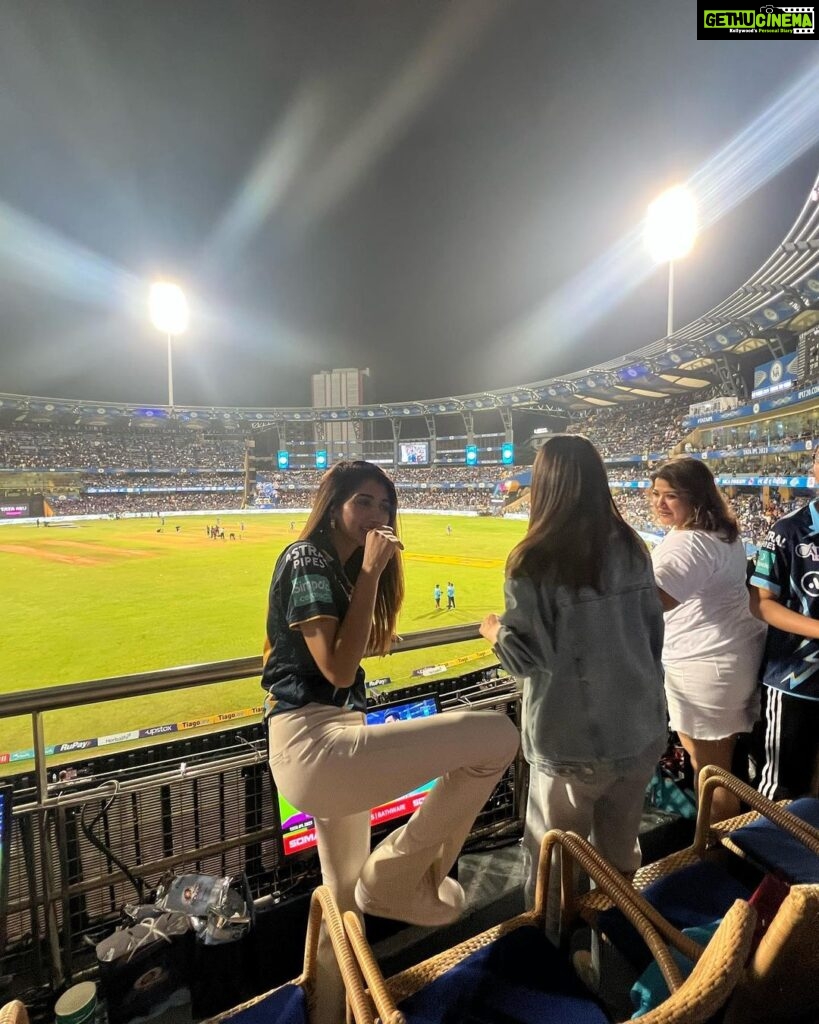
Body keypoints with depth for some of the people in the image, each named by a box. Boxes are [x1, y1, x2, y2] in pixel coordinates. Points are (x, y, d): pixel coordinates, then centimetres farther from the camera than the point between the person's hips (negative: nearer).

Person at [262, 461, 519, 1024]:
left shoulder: (338, 567, 16)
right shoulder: (309, 561, -13)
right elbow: (338, 669, -21)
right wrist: (372, 573, -18)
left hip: (328, 745, 11)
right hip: (314, 745, -11)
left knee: (346, 898, 27)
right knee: (498, 734, -15)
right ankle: (397, 875, 1)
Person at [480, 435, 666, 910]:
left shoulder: (533, 561, -19)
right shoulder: (632, 548, -2)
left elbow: (528, 657, -17)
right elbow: (654, 634, 6)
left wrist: (495, 632, 3)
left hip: (573, 740, -5)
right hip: (641, 729, 6)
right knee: (621, 852, 25)